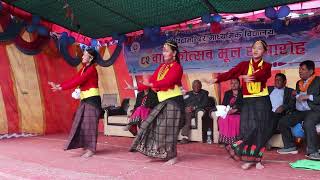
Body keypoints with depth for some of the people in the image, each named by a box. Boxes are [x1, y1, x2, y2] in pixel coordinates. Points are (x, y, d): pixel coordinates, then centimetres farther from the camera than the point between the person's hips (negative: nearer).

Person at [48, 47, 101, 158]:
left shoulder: (91, 69, -14)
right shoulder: (84, 69, 14)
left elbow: (77, 81, -19)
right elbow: (74, 79, 8)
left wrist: (61, 88, -19)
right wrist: (59, 85, -2)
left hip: (92, 99, -9)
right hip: (85, 100, 9)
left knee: (89, 123, -4)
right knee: (82, 122, 11)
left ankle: (91, 149, 5)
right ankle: (86, 146, 21)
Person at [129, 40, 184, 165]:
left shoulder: (177, 67, -10)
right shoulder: (162, 67, 13)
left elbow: (167, 81, -23)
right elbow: (152, 80, 9)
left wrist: (150, 84, -25)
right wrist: (137, 87, 2)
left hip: (173, 102, -8)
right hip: (163, 102, 8)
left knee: (169, 129, -3)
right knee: (156, 126, 9)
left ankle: (173, 157, 11)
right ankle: (161, 153, 22)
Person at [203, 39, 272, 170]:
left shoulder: (266, 66, 3)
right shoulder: (244, 64, 7)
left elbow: (260, 75, -20)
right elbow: (230, 73, -8)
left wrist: (245, 77, -42)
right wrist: (216, 79, -26)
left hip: (262, 101, 0)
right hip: (248, 101, 0)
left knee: (261, 130, 0)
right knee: (247, 128, -7)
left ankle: (257, 159, 12)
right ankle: (248, 159, 4)